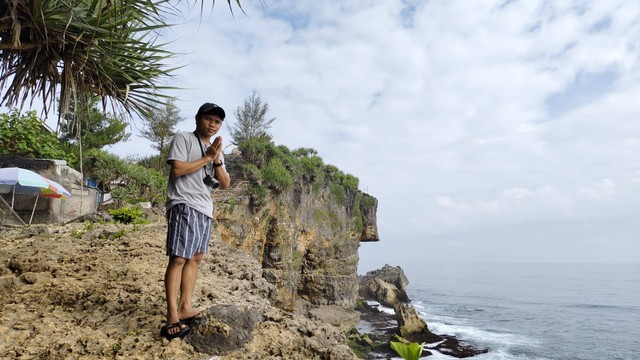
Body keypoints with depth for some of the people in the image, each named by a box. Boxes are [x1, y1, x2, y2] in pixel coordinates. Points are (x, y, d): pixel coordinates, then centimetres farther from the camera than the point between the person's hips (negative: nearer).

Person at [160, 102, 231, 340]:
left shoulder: (216, 150, 21)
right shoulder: (183, 139, 1)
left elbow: (225, 184, 13)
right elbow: (178, 169, -15)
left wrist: (217, 160, -2)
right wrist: (206, 157, -8)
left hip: (205, 209, 8)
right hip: (184, 206, -8)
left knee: (195, 258, 8)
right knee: (178, 259, -11)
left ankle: (185, 308, 16)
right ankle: (172, 317, -9)